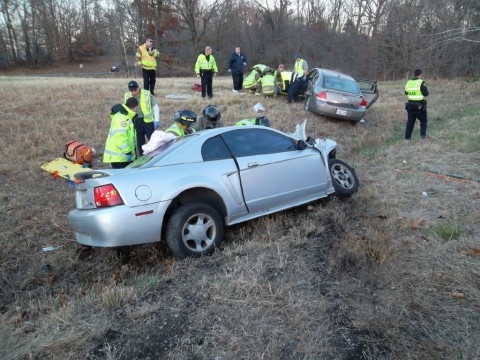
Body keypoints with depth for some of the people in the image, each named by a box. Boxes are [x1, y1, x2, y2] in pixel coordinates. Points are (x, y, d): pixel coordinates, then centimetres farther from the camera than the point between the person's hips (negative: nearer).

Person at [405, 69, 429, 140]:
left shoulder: (408, 82, 5)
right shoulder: (421, 82, -12)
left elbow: (406, 92, 16)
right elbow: (426, 94, -13)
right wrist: (425, 88, 5)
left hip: (410, 105, 5)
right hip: (419, 106, -4)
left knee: (410, 121, 13)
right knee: (423, 120, 12)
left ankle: (407, 137, 12)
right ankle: (423, 135, 1)